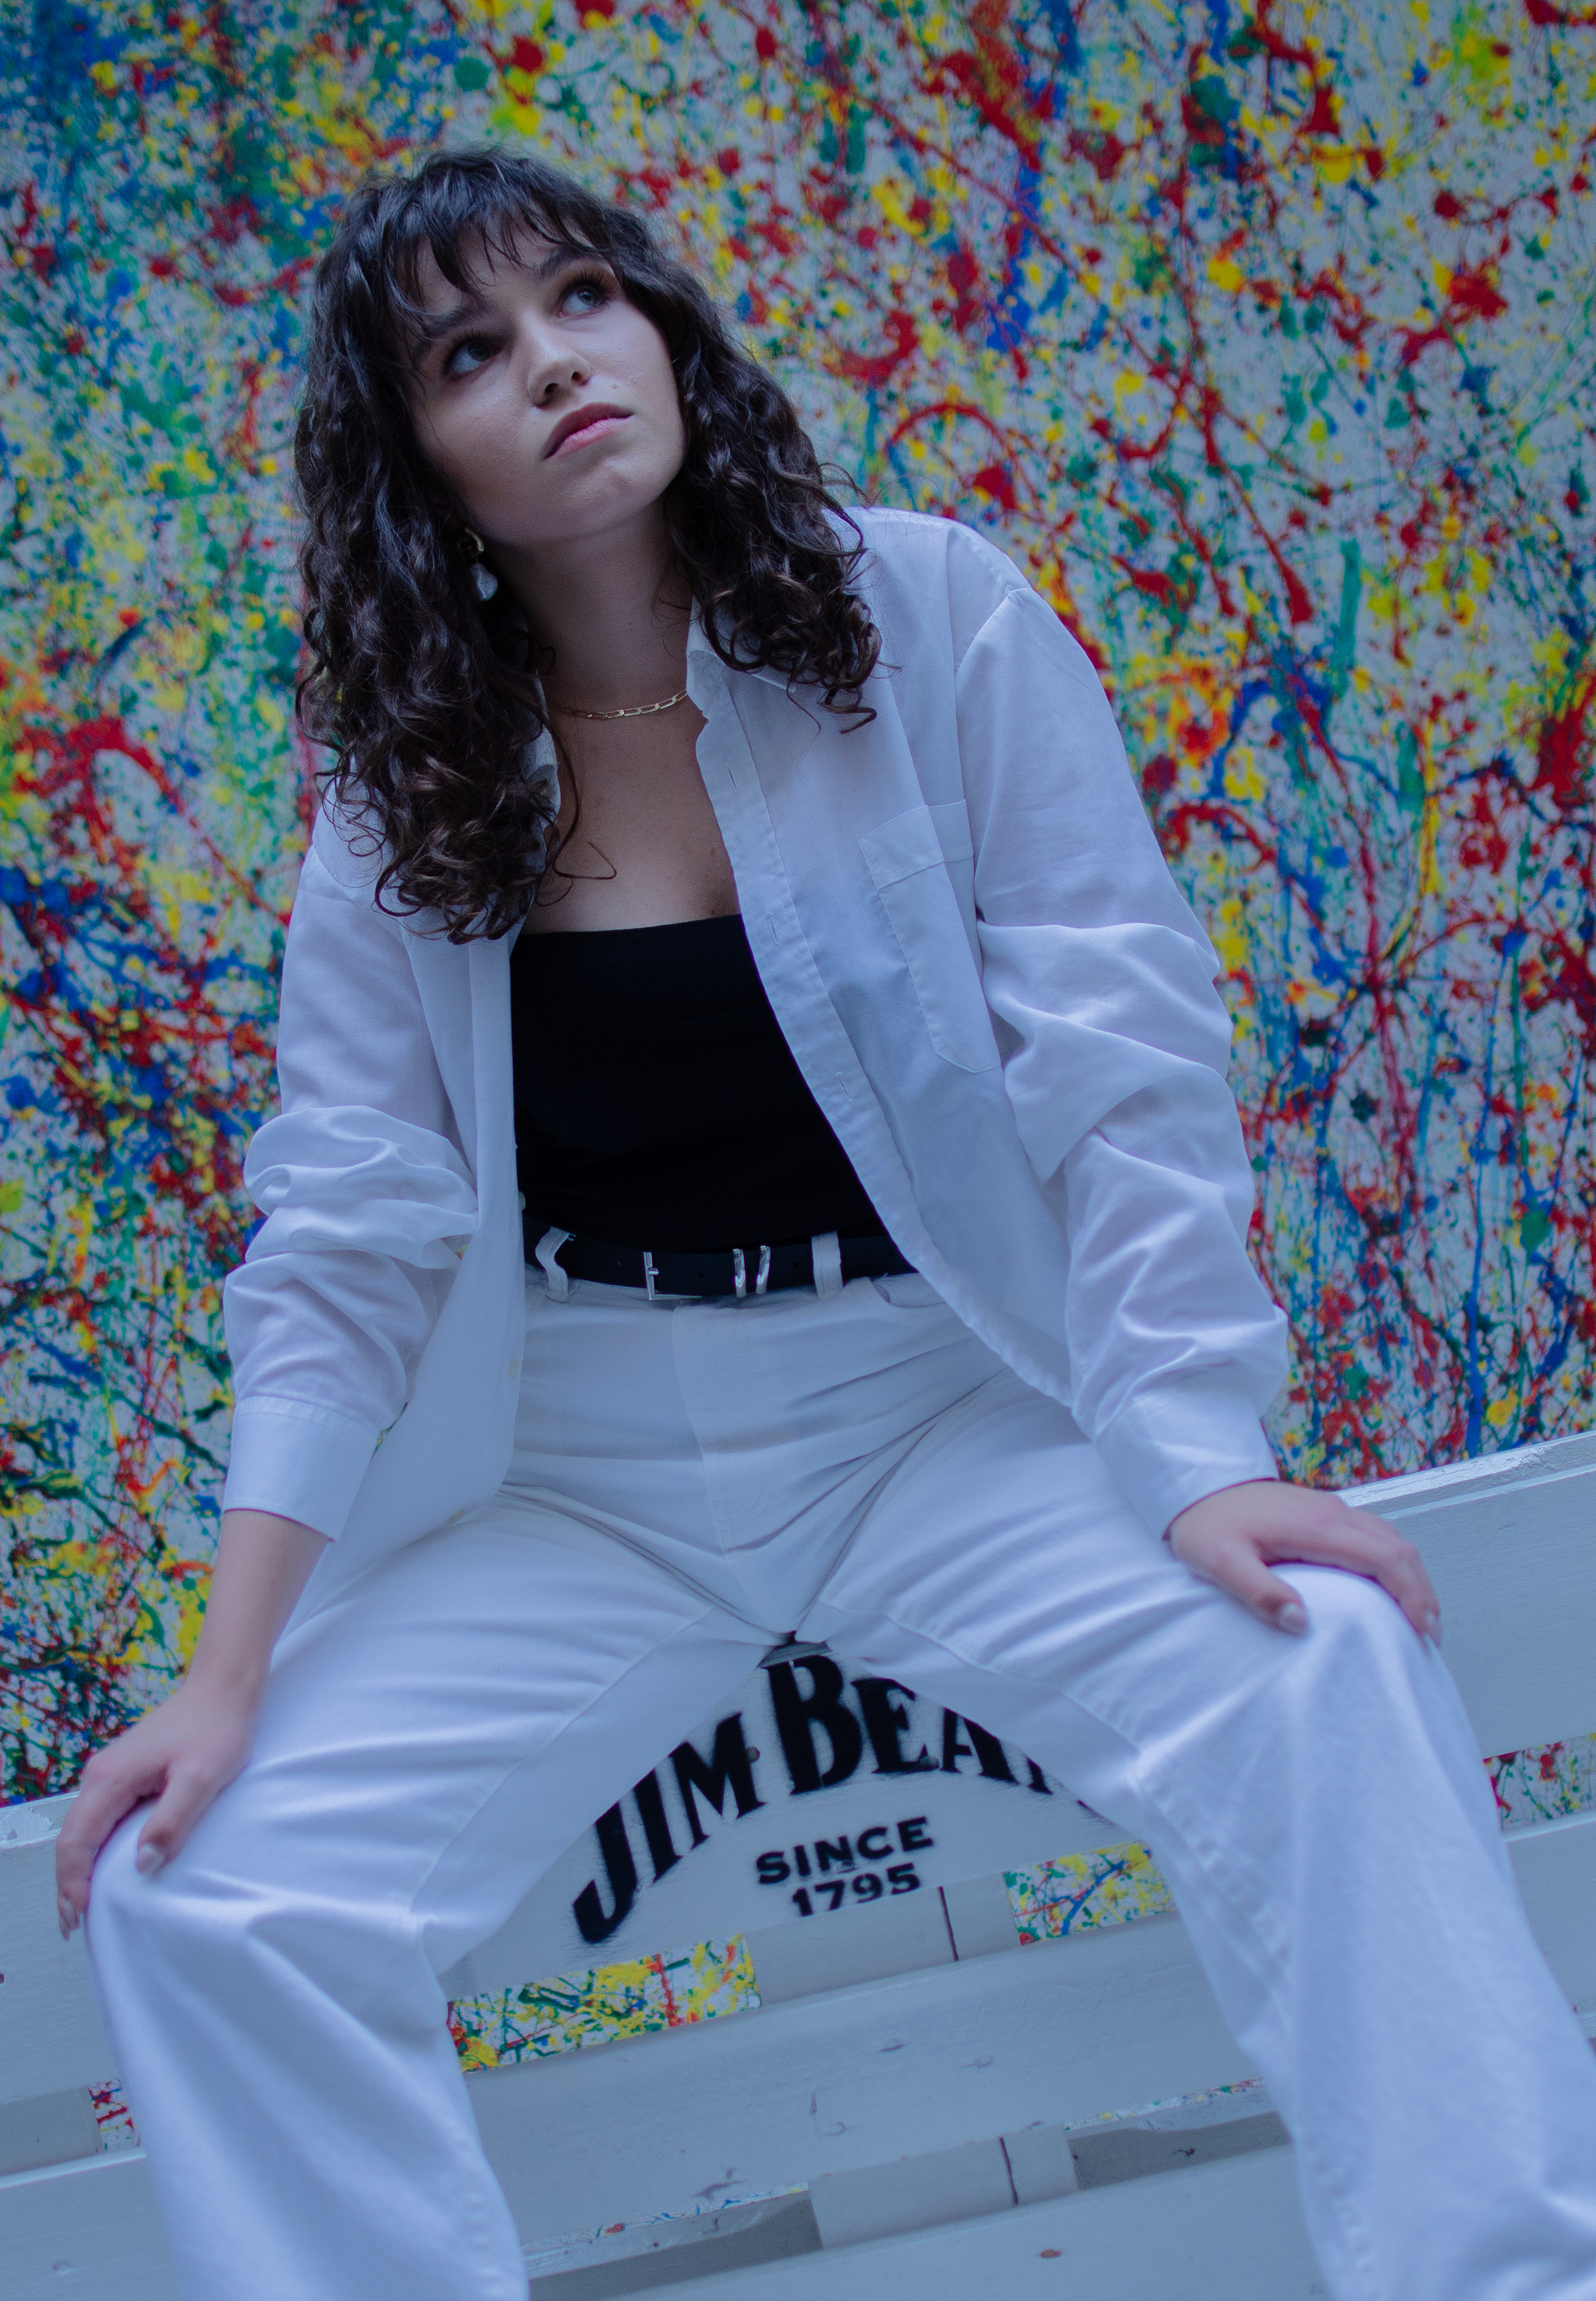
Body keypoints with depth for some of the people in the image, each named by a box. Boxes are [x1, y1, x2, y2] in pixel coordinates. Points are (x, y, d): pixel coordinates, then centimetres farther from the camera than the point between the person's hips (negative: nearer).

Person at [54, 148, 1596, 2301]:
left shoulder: (927, 622, -5)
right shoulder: (408, 792, 1)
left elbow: (1120, 1059, -10)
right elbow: (347, 1243, 0)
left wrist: (1204, 1458, -21)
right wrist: (232, 1674, -7)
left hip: (951, 1409, -2)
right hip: (578, 1472, 2)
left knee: (1326, 1679, -28)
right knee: (197, 1896, -15)